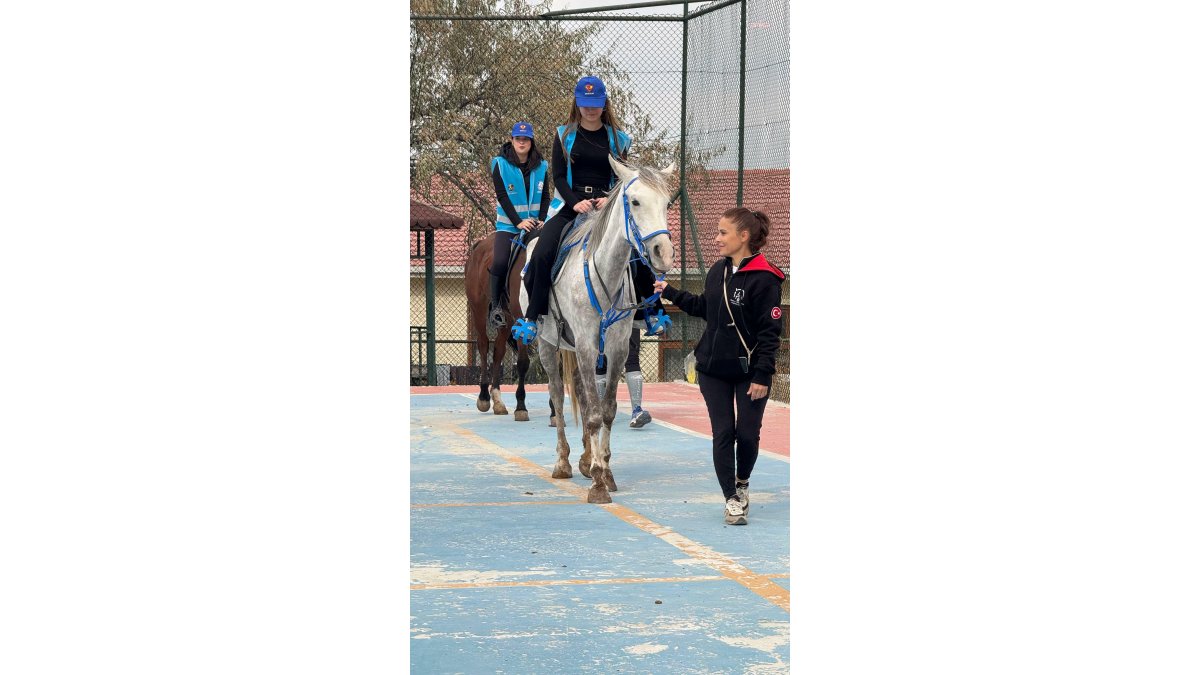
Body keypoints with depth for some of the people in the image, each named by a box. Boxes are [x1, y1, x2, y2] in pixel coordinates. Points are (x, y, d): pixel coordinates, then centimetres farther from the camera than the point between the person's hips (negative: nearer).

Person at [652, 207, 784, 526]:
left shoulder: (764, 278, -16)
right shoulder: (718, 271, 5)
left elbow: (770, 331, -16)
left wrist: (762, 375, -18)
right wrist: (670, 292, 17)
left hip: (749, 372, -5)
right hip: (713, 369, 5)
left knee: (747, 434, 2)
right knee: (723, 434, 2)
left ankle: (742, 482, 30)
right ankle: (732, 499, 10)